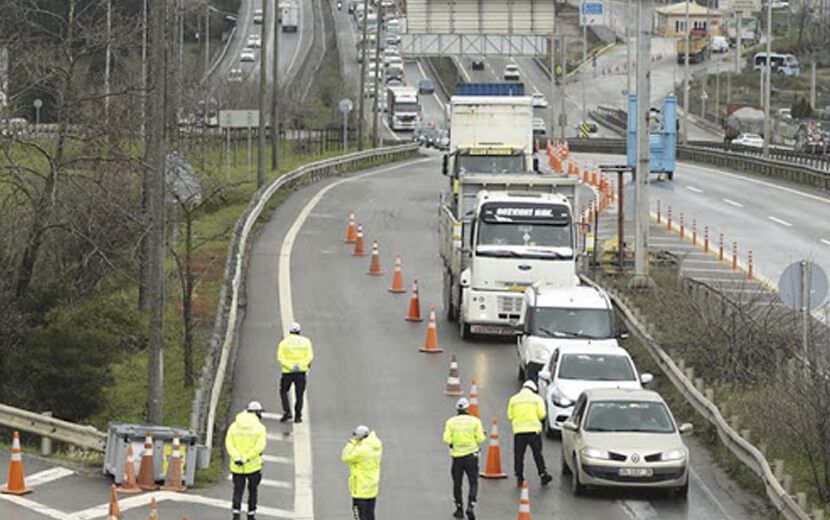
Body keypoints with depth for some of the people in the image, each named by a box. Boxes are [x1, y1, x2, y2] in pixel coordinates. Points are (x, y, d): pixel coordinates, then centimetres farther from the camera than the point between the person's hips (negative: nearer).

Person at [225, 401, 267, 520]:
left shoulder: (234, 426, 2)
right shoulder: (259, 427, -7)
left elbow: (229, 444, -8)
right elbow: (260, 446, -16)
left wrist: (237, 458, -16)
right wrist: (246, 459, -15)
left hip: (237, 467, 1)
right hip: (253, 466, -1)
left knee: (238, 490, 7)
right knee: (252, 490, 15)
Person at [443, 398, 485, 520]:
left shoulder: (451, 422, -3)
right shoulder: (475, 421, -4)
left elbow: (447, 440, -9)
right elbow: (480, 439, -8)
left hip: (457, 456, 1)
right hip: (471, 455, -1)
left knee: (457, 483, 14)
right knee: (473, 483, 4)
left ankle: (459, 509, 18)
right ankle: (471, 506, -14)